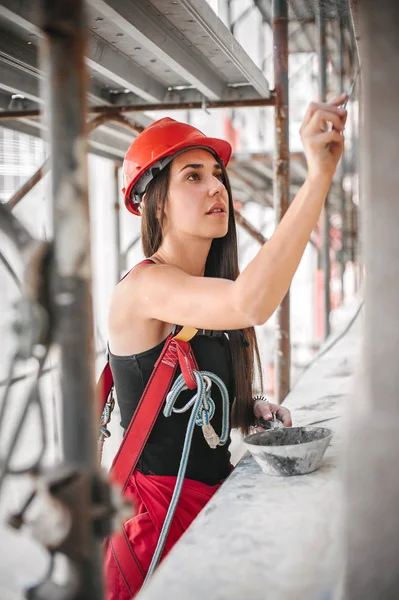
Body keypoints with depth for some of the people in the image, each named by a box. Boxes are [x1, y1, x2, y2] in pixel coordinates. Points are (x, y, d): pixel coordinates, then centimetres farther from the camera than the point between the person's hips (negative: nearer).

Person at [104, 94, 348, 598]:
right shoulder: (141, 287, -20)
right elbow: (252, 304, -40)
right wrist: (319, 175, -41)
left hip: (217, 496, 8)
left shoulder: (212, 290, 7)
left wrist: (252, 410, -2)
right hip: (160, 511, -8)